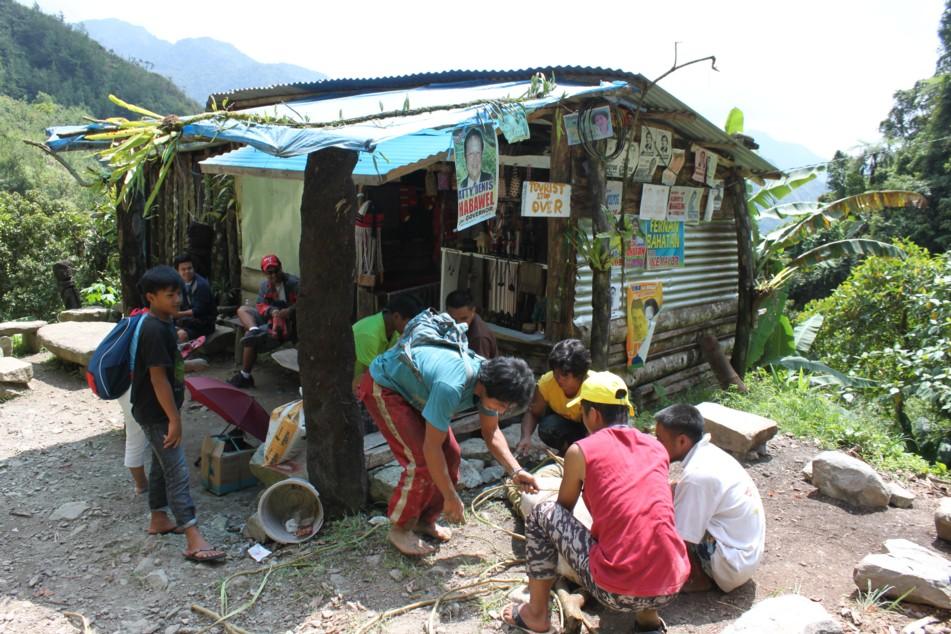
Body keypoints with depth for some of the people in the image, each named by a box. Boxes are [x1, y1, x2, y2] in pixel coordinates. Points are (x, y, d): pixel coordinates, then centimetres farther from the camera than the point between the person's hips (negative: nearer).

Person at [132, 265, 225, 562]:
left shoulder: (164, 324, 7)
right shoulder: (154, 330, -23)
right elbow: (158, 378, -25)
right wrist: (174, 419, -23)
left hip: (159, 412, 10)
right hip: (155, 413, -10)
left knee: (162, 465, 21)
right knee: (177, 471, -10)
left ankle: (158, 519, 36)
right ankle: (194, 540, -8)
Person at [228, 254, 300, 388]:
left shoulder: (293, 282, -10)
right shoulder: (264, 284, 10)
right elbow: (260, 305, 3)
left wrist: (289, 310, -37)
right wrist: (271, 311, -21)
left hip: (288, 322, -8)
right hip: (269, 317, 8)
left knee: (252, 339, -24)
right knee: (242, 309, -4)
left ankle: (245, 377, -14)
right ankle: (254, 331, -33)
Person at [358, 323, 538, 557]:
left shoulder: (490, 378, -15)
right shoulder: (451, 387, -41)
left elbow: (491, 433, -2)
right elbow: (431, 447, -33)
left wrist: (515, 471, -15)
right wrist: (451, 498, -23)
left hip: (413, 388, 8)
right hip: (383, 386, -8)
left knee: (451, 455, 0)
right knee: (422, 459, -18)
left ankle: (425, 520, 19)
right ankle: (400, 529, 3)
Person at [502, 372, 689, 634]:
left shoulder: (580, 451, -2)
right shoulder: (657, 448, 11)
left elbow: (564, 507, 16)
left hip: (618, 591, -5)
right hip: (671, 588, 5)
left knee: (542, 514, 12)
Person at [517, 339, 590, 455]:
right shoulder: (547, 381, -25)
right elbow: (532, 413, -15)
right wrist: (526, 436, -34)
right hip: (563, 424, 1)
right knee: (547, 427, -33)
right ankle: (565, 450, -3)